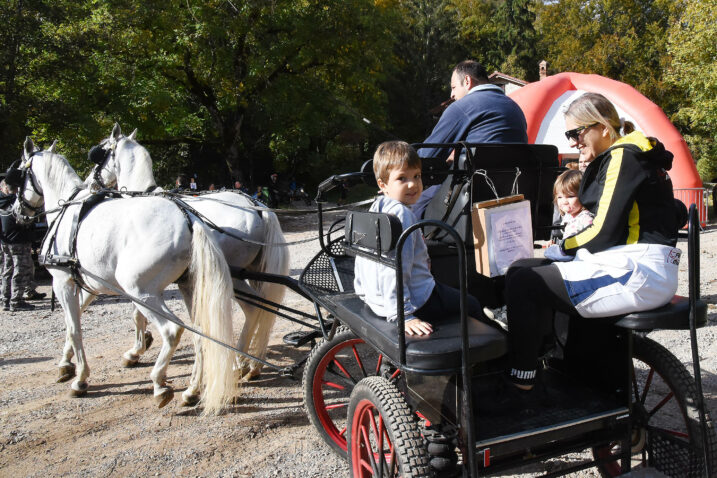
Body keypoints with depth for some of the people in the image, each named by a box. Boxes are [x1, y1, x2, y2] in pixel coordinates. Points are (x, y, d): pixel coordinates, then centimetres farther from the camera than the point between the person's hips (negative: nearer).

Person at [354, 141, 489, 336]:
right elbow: (393, 269, -31)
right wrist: (403, 315, -32)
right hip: (416, 301, -10)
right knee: (471, 306, 9)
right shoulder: (401, 214, -24)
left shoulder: (376, 208, 7)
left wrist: (365, 291, 27)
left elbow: (363, 258, 15)